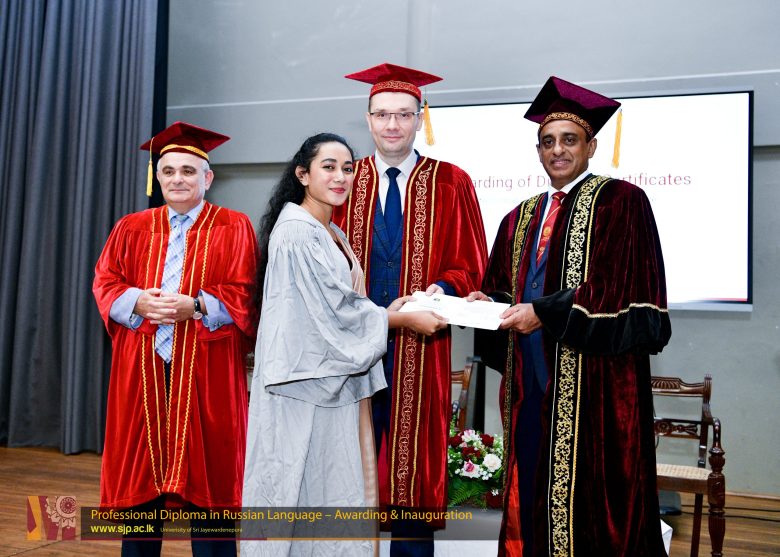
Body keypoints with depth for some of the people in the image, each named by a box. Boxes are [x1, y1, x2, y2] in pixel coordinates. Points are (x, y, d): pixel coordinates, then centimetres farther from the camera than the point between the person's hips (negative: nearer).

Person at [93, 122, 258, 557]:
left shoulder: (234, 228, 3)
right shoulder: (132, 228, 13)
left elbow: (243, 294, -5)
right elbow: (105, 284, 7)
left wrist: (196, 306, -20)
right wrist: (138, 302, -12)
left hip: (205, 367, -3)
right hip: (143, 366, 3)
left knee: (205, 468, 1)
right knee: (140, 472, 8)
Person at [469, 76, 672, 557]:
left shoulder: (621, 202, -3)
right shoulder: (521, 218, 17)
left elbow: (625, 288, -12)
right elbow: (504, 288, 20)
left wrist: (546, 313, -17)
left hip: (592, 381, -6)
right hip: (530, 380, 6)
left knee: (586, 494, -2)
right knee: (532, 485, 9)